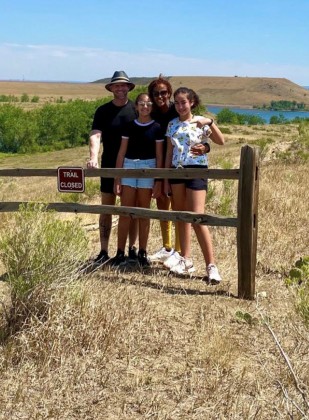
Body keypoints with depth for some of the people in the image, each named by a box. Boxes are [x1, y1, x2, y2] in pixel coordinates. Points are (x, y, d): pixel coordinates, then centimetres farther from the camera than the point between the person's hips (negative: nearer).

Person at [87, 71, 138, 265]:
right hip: (109, 166, 1)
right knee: (106, 209, 3)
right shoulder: (103, 111, 1)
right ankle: (104, 251, 10)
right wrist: (94, 157, -28)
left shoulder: (137, 109, 0)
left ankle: (132, 248, 19)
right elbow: (95, 135, -10)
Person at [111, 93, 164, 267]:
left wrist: (159, 181, -2)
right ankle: (120, 253, 5)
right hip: (128, 167, 1)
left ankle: (143, 253, 14)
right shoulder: (129, 126, 6)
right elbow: (121, 153, 6)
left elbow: (159, 156, 2)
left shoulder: (156, 128, 2)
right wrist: (117, 179, 1)